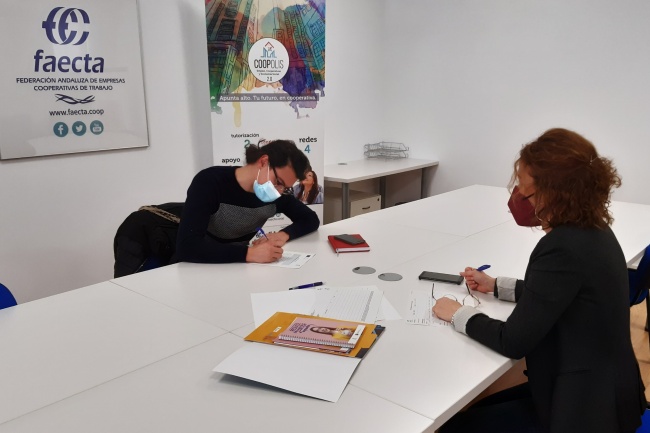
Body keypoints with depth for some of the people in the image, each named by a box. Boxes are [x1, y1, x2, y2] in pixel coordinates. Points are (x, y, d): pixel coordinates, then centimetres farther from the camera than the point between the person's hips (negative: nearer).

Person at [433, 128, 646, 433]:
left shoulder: (563, 248, -29)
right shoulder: (591, 231, 0)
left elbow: (513, 342, -23)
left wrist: (458, 315, -8)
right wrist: (496, 286, 15)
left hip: (582, 408, -9)